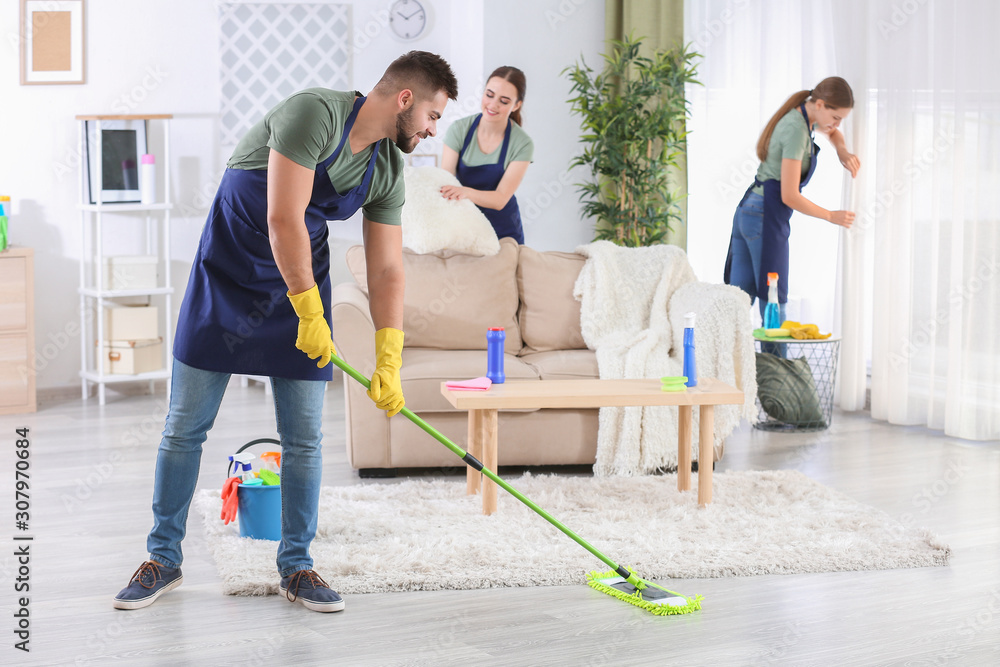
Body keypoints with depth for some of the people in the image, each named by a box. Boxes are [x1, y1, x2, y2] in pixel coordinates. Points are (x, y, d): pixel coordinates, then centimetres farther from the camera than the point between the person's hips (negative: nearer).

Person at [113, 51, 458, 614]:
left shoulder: (388, 171, 0)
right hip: (227, 278, -5)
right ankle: (164, 560, 15)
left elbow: (387, 271, 1)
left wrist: (389, 363, -5)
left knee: (305, 437, 2)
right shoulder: (315, 114, -22)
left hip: (305, 282, 6)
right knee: (185, 427, 1)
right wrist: (310, 314, -22)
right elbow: (283, 221, -27)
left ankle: (296, 567, 16)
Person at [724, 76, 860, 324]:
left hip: (746, 210, 10)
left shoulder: (802, 115, 11)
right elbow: (789, 196, -19)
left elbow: (832, 132, 36)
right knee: (773, 303, -5)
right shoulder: (796, 129, -17)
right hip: (765, 216, -10)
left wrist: (843, 152, 14)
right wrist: (831, 216, -8)